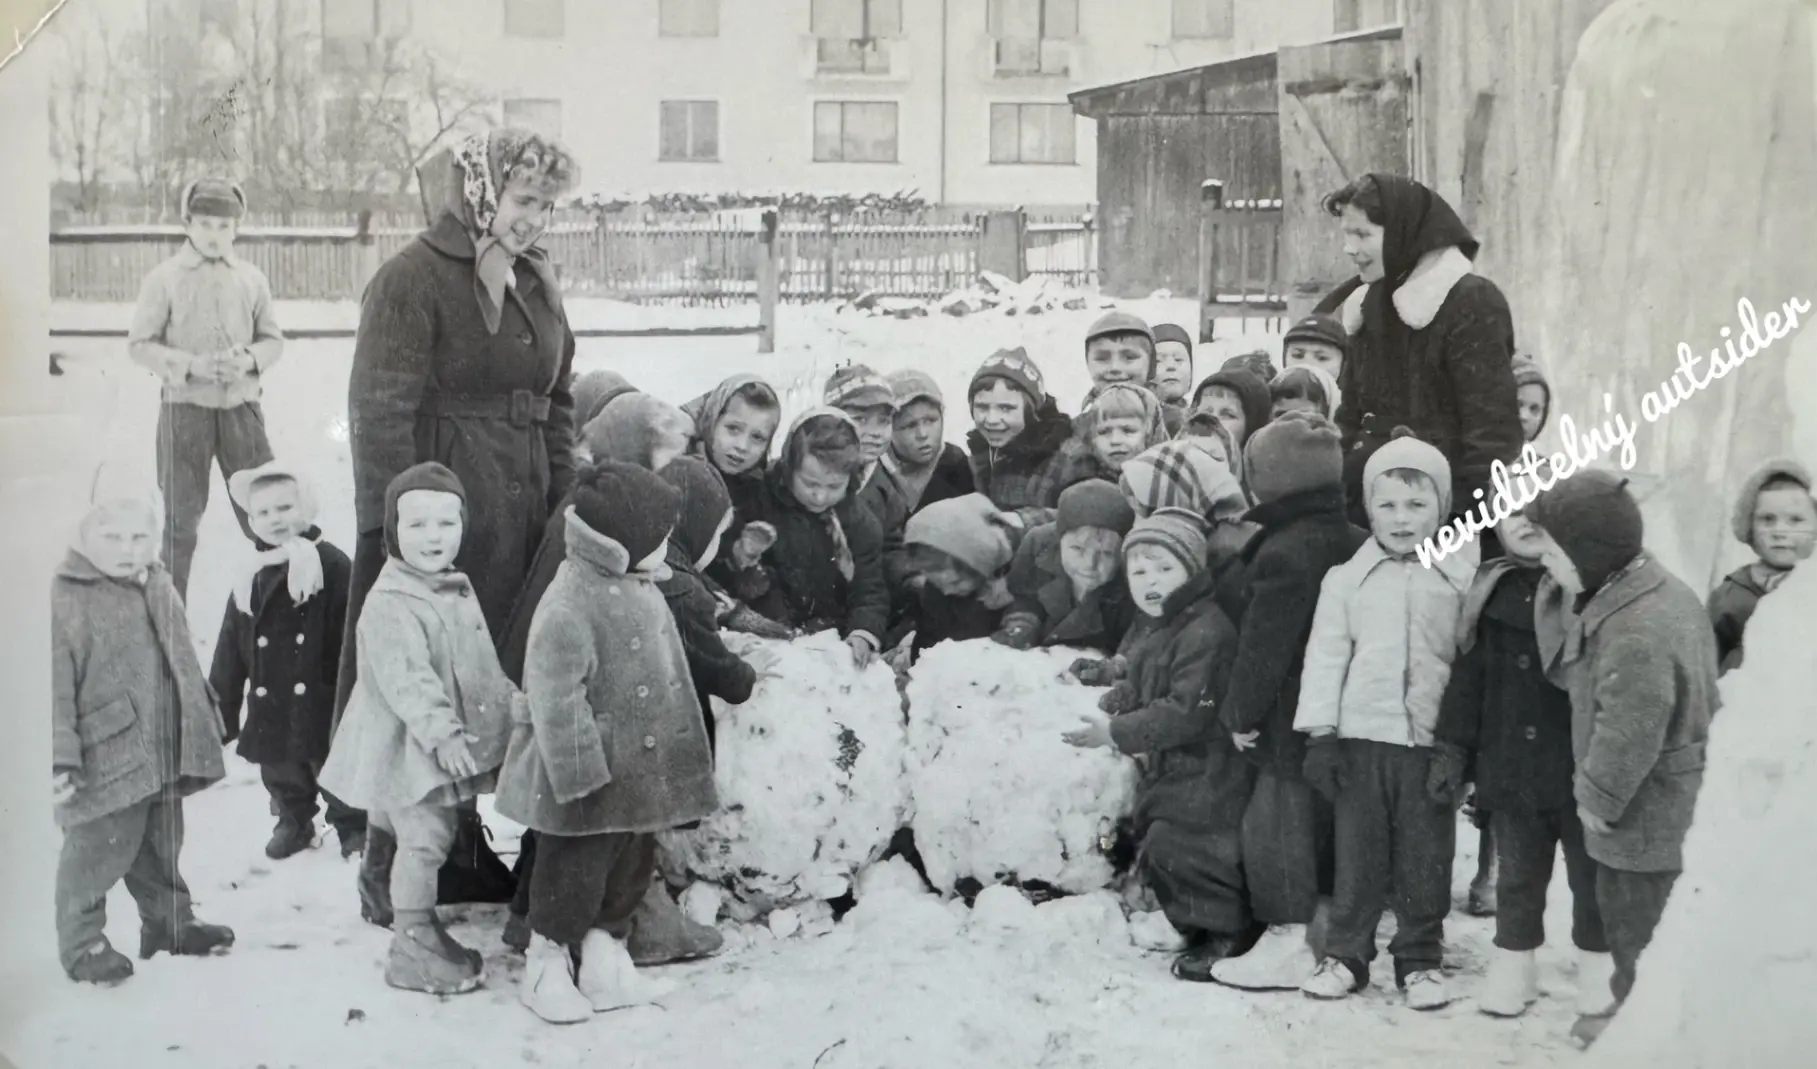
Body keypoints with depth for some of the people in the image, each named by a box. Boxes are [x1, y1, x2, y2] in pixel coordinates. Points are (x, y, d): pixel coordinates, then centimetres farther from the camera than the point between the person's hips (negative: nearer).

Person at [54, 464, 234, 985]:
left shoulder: (159, 588, 8)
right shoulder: (65, 600, -16)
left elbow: (182, 666, 20)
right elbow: (55, 688, -18)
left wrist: (205, 724, 23)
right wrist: (60, 757, -21)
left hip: (163, 757, 7)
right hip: (104, 761, -7)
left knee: (161, 849, 21)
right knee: (96, 853, 1)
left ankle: (170, 922, 35)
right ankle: (82, 942, 15)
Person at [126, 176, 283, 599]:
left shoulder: (251, 278, 4)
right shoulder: (165, 278, -3)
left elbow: (273, 339, 9)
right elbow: (139, 344, -4)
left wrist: (249, 358, -13)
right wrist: (191, 364, -18)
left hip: (241, 407, 2)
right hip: (185, 407, -2)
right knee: (181, 517, 7)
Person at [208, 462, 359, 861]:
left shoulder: (333, 565, -11)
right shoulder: (251, 580, 6)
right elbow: (230, 651, 10)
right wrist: (221, 709, 9)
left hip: (321, 701, -5)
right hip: (271, 706, 5)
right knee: (281, 774, 19)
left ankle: (353, 827, 28)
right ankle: (293, 823, 42)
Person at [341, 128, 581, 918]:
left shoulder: (536, 281, 13)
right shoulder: (412, 280, -10)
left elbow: (557, 401, 18)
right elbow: (380, 414, -13)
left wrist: (560, 508, 11)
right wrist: (396, 534, -17)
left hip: (517, 526, 7)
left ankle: (468, 851, 27)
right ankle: (393, 873, 11)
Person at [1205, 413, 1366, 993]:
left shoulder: (1283, 552, -20)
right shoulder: (1355, 543, 7)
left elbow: (1264, 645, -19)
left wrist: (1240, 710, -9)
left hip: (1290, 721, -9)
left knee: (1277, 824, 0)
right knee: (1326, 819, 17)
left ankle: (1288, 941, 3)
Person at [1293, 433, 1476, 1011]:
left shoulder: (1462, 576, 1)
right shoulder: (1347, 579, 3)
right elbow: (1326, 657, 2)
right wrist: (1319, 734, -2)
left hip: (1433, 741, 0)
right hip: (1363, 737, 1)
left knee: (1426, 857, 8)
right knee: (1358, 853, 7)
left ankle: (1420, 958, 21)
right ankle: (1346, 954, 18)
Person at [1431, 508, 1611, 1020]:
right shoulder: (1492, 592, 4)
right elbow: (1468, 676, 6)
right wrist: (1452, 746, 2)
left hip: (1583, 767, -3)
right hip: (1513, 766, 3)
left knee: (1591, 876, 11)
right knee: (1518, 876, 14)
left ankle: (1598, 970, 27)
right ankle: (1513, 966, 27)